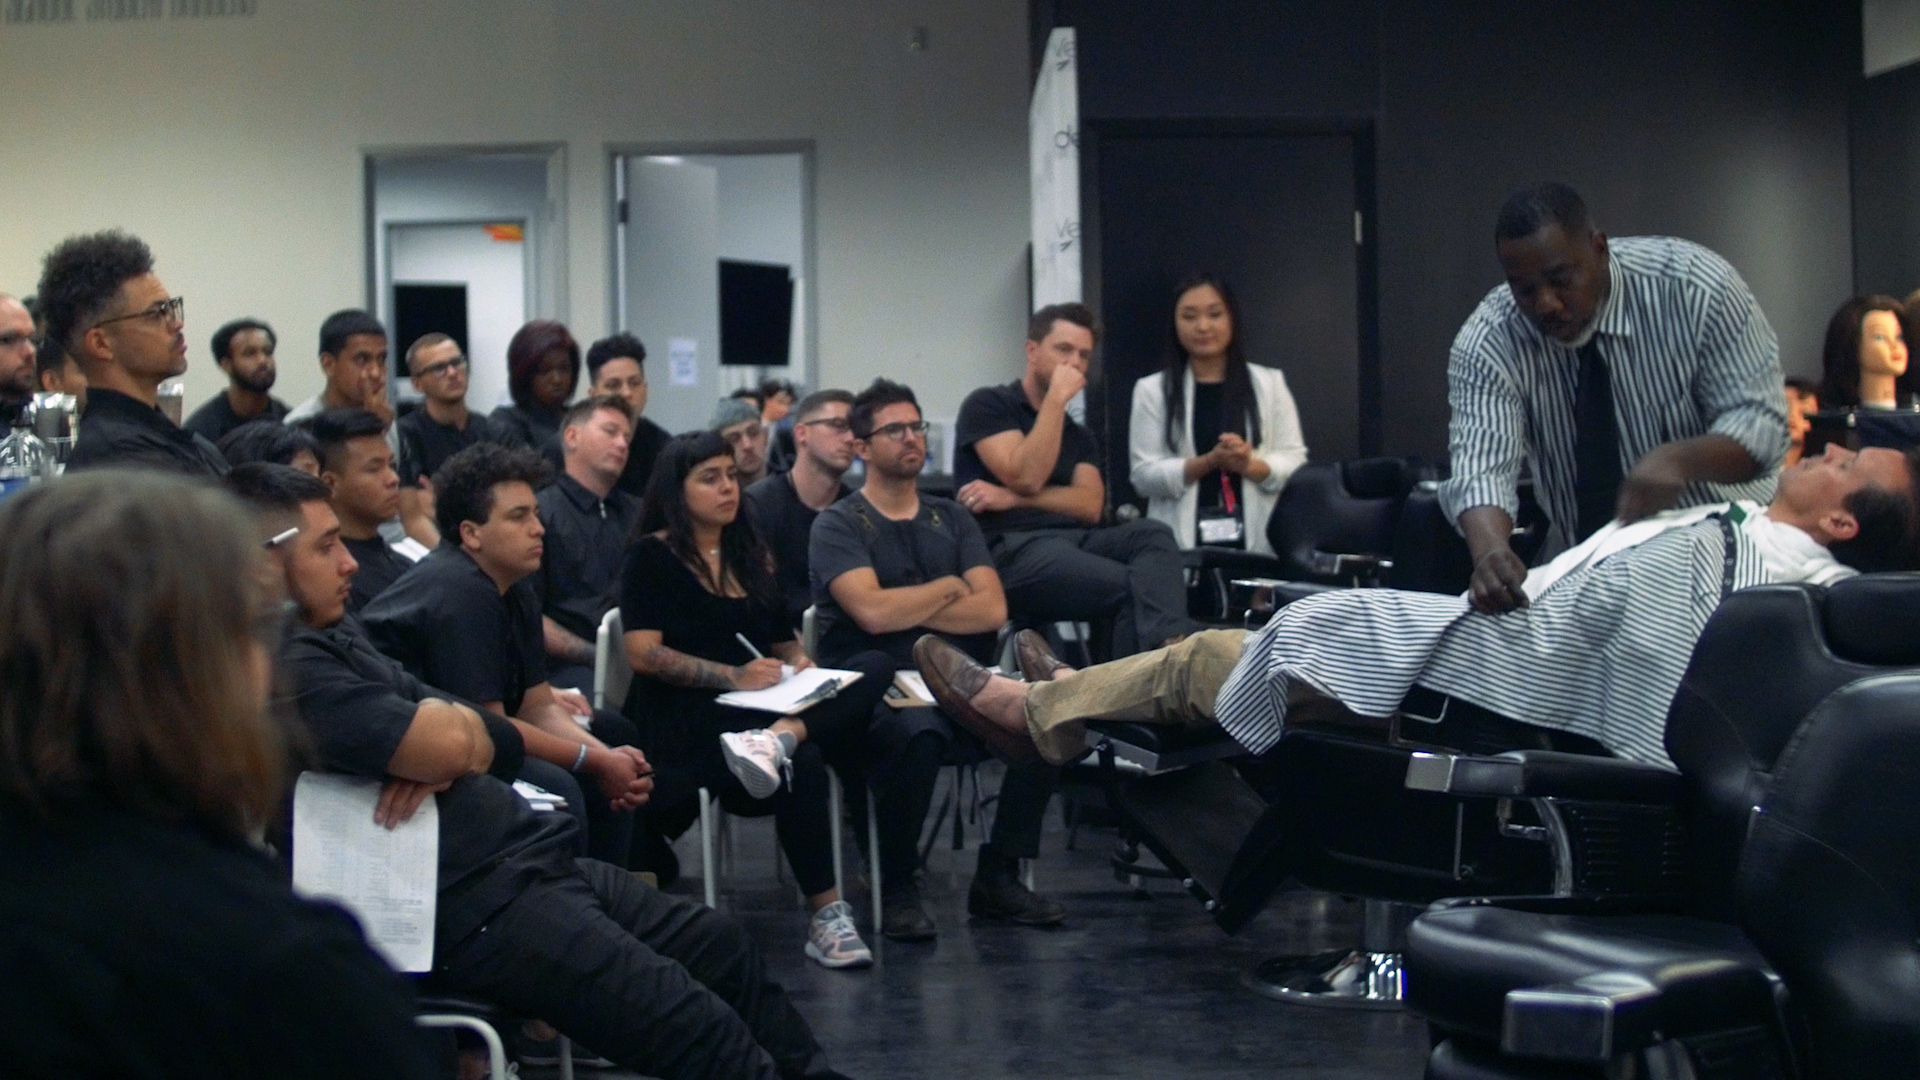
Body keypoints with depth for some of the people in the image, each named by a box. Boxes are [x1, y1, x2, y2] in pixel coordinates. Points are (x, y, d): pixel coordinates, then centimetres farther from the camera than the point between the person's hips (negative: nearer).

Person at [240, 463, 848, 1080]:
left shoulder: (333, 633, 14)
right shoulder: (286, 664, -19)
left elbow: (472, 734, 15)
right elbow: (445, 744, -26)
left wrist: (444, 755, -9)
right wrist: (447, 728, -2)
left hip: (529, 861, 11)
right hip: (475, 905, -11)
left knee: (727, 950, 17)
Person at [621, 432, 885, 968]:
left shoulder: (751, 557, 24)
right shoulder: (652, 556, 4)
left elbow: (782, 640, 25)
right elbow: (644, 653, -8)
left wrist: (799, 662, 0)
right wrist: (732, 676, -18)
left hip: (754, 707, 6)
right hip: (680, 716, -6)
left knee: (876, 680, -22)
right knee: (802, 763, -37)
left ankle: (780, 737, -47)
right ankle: (824, 914, -36)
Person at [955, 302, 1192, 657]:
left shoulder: (1078, 436, 27)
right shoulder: (987, 405, 9)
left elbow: (1091, 507, 8)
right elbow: (1026, 478, -7)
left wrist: (1012, 499, -5)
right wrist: (1056, 400, -5)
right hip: (1014, 549, -6)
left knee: (1153, 533, -29)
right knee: (1135, 587, -31)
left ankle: (1167, 646, -52)